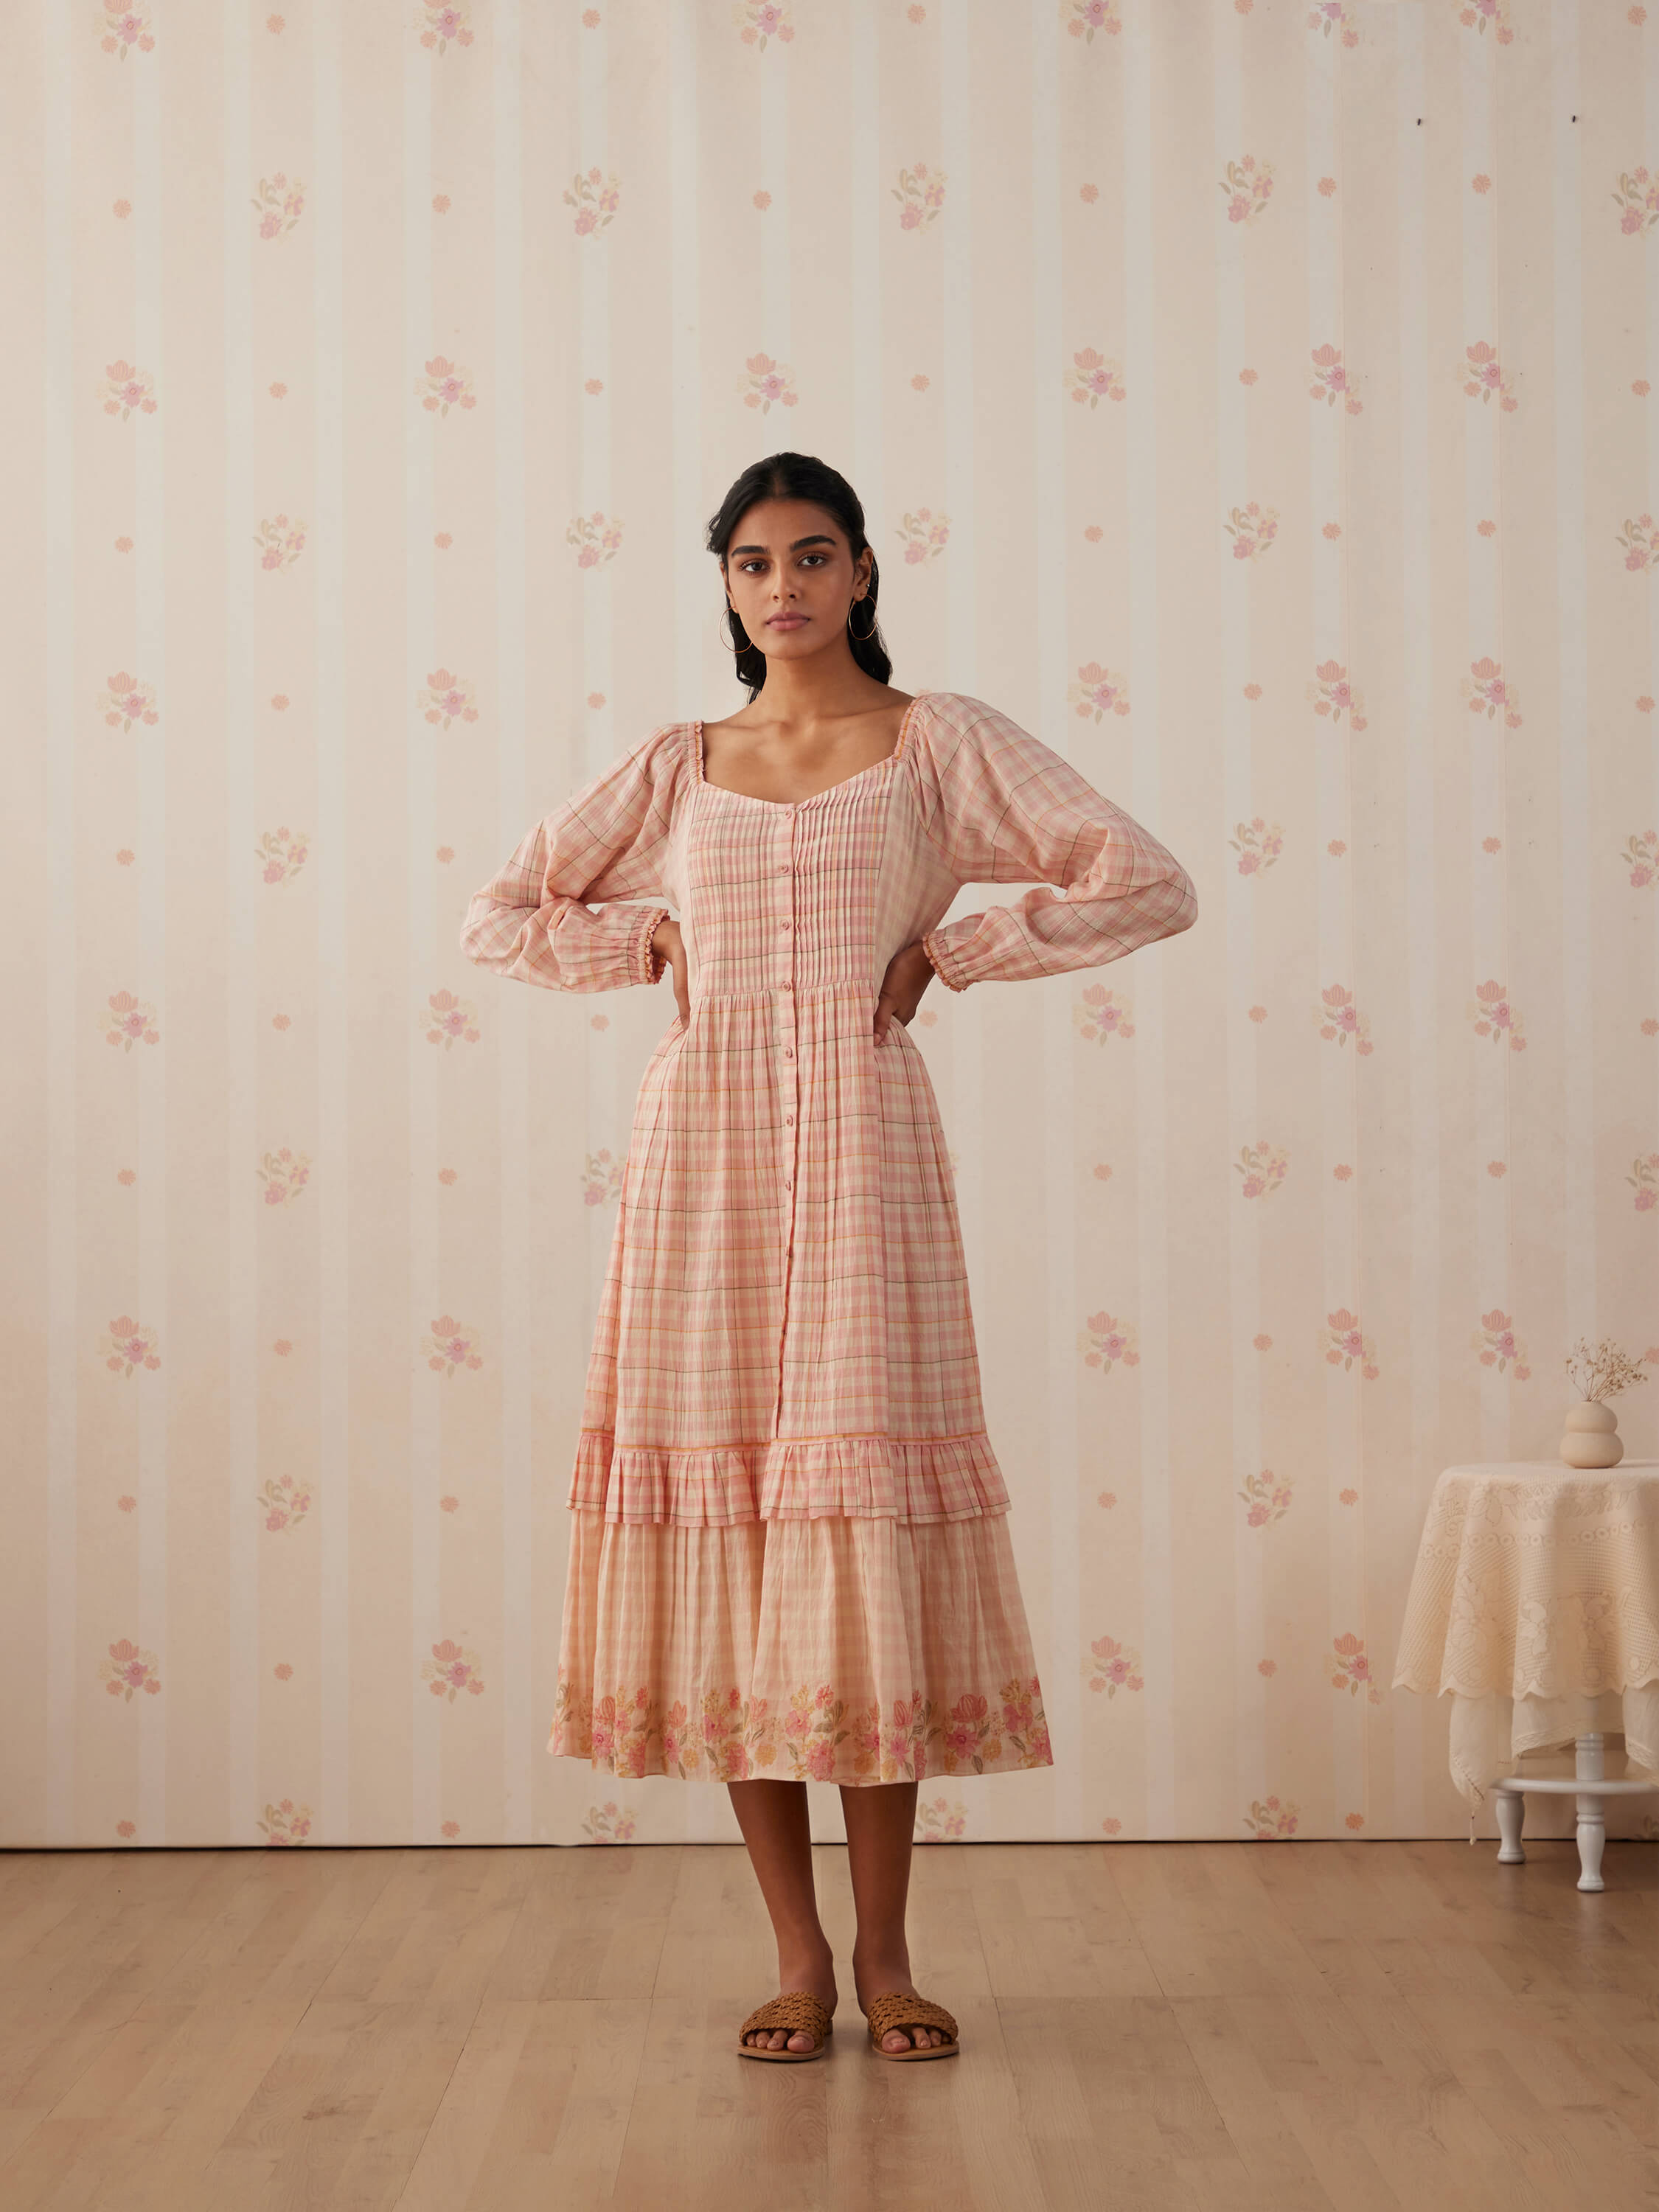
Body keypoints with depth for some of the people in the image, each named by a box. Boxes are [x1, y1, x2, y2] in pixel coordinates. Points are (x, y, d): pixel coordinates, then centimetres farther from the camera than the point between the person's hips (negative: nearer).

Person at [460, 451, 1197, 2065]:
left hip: (862, 1144, -3)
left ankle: (883, 1948, 7)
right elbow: (499, 919, 20)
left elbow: (1149, 887, -2)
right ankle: (797, 1947, 10)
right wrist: (654, 937, 8)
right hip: (704, 1143, 3)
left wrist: (946, 952, -2)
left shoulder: (936, 742, 6)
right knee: (724, 1518, 0)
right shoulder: (677, 767, 14)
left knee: (866, 1514, -5)